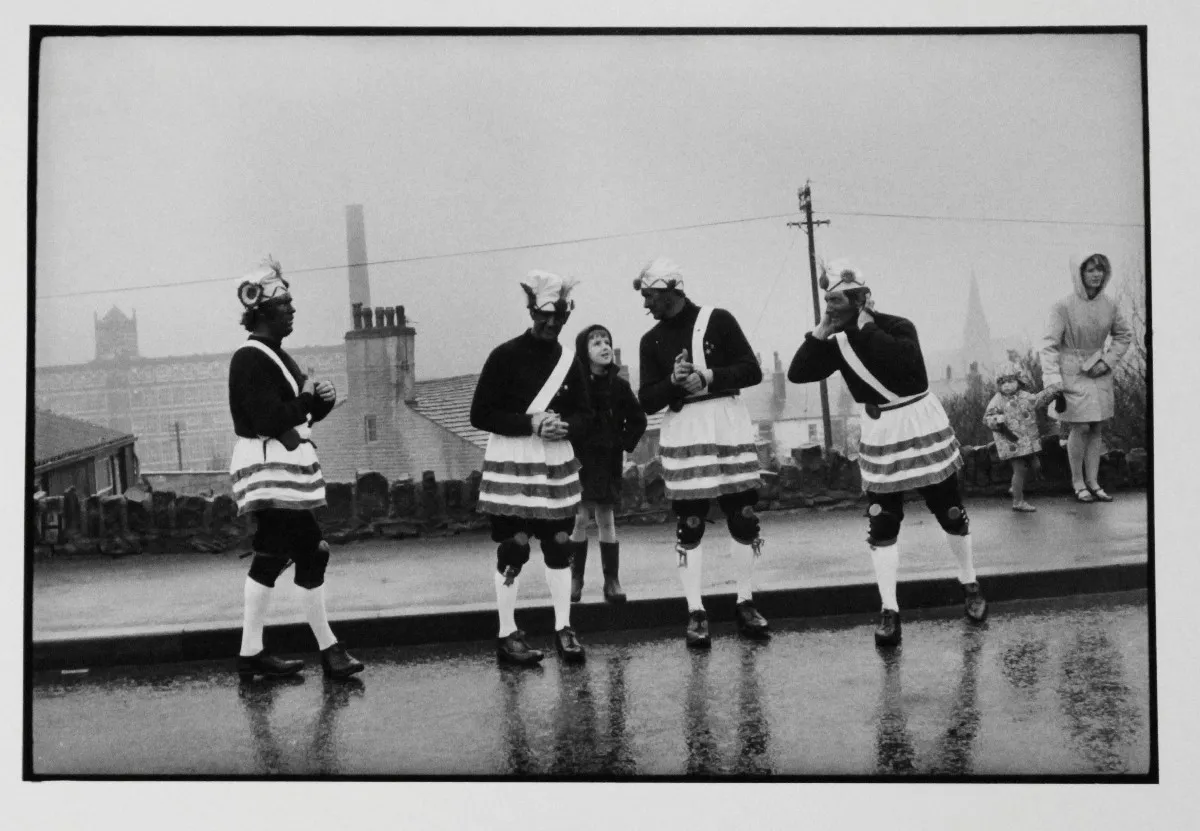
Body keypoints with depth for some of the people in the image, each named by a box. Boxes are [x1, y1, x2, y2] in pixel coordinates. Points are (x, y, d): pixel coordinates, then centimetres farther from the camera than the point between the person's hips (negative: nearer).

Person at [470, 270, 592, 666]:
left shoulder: (568, 360, 7)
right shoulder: (505, 356, -8)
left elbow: (584, 415, 11)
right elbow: (480, 414, -10)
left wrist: (565, 426, -12)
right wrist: (531, 424, -18)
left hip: (557, 462, 5)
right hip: (512, 462, -4)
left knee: (559, 545, 7)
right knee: (512, 548, -2)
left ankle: (563, 628, 17)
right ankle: (507, 634, 8)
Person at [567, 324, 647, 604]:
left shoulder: (619, 385, 0)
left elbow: (638, 419, 10)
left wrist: (625, 445, 2)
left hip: (608, 460, 2)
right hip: (579, 458, -2)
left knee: (606, 519, 5)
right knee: (580, 518, -2)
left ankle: (612, 581, 9)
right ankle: (575, 578, 9)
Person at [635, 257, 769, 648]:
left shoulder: (718, 320, 2)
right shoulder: (652, 340, 9)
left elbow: (752, 370, -2)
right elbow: (647, 400, 4)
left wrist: (710, 377, -14)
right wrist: (673, 383, -14)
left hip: (729, 424, -1)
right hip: (682, 432, 1)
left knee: (744, 518, 3)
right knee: (689, 525, -1)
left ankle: (745, 604, 17)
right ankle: (696, 613, 6)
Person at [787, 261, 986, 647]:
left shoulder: (897, 327, -17)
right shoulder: (838, 344, -3)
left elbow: (905, 358, -38)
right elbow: (797, 373, -9)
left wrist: (868, 327, -29)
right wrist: (821, 331, -17)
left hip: (922, 425, -4)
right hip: (879, 435, 4)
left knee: (950, 512, 9)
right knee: (882, 525, -1)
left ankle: (970, 587, 30)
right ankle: (889, 611, 6)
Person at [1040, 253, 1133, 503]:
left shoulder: (1109, 305, -1)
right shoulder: (1063, 306, -16)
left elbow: (1124, 335, 13)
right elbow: (1049, 344, -17)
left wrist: (1108, 361, 0)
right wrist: (1052, 379, -24)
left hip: (1099, 372, 5)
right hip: (1073, 373, -5)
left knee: (1096, 427, 8)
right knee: (1080, 427, -5)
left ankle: (1093, 481, 16)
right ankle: (1078, 482, 9)